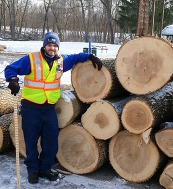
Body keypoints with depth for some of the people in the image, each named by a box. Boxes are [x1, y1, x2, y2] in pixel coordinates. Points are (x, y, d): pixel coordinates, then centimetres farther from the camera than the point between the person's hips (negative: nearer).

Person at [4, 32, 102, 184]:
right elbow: (10, 69, -7)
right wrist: (13, 80, -27)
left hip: (50, 108, 4)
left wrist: (90, 57, 11)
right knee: (31, 142, 8)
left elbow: (76, 57, 23)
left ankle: (45, 169, 29)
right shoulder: (31, 59, -9)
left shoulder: (62, 60, 6)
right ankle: (32, 170, 26)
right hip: (31, 108, -4)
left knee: (51, 143, 9)